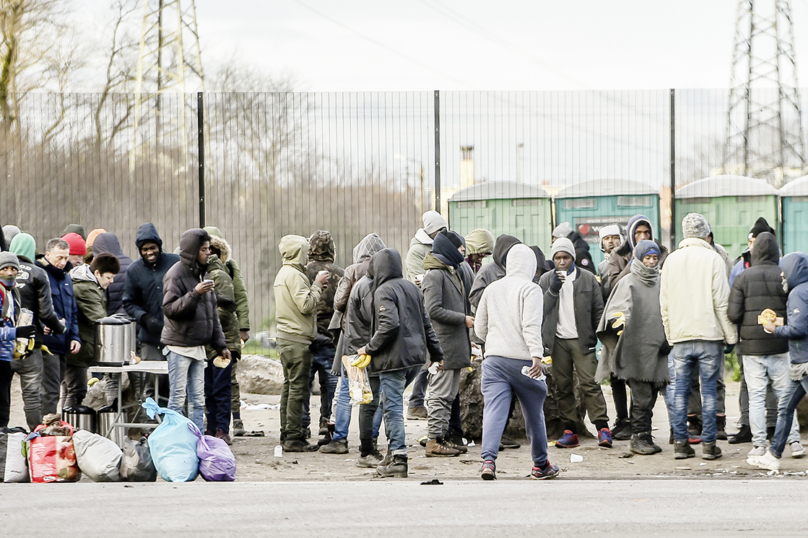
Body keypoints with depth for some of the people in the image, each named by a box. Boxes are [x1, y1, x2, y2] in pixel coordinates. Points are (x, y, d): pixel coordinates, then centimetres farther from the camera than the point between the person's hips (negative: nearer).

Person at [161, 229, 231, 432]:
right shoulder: (176, 274, -10)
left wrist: (220, 343, 16)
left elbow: (212, 312, 20)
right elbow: (170, 309, -18)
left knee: (198, 400, 8)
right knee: (177, 398, -6)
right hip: (179, 345, -8)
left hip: (198, 346, 8)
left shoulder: (202, 274, 16)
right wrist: (195, 294, -27)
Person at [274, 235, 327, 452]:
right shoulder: (294, 275, -14)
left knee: (290, 386, 13)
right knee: (298, 387, -8)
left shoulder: (284, 273, 18)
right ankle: (294, 438, -9)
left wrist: (315, 286, 10)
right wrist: (317, 285, -9)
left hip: (286, 337, 10)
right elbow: (306, 305, -21)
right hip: (298, 339, -10)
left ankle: (287, 434, 17)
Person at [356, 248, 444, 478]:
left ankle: (399, 458, -7)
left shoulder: (384, 291, -11)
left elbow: (389, 325, -23)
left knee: (393, 407, -4)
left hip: (394, 357, -8)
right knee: (394, 402, 18)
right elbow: (426, 323, 17)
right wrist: (436, 354, 23)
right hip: (416, 356, 8)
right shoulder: (412, 288, 13)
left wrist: (370, 348, -12)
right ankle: (394, 448, 14)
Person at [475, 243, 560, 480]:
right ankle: (541, 465, 23)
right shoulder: (530, 289, -4)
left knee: (494, 411, -6)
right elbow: (531, 325, -17)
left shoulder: (492, 289, 13)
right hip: (522, 360, -4)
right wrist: (536, 355, -22)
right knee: (534, 413, 11)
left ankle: (488, 459, -26)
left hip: (493, 359, 4)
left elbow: (480, 328, 20)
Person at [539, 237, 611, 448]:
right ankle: (569, 431, 6)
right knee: (563, 387, 3)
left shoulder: (588, 279, 5)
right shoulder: (546, 280, 10)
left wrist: (599, 337, -1)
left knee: (590, 383, -11)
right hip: (558, 341, 2)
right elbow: (541, 310, 1)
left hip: (582, 340, -2)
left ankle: (603, 428, -13)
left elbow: (598, 310, 6)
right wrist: (553, 290, -12)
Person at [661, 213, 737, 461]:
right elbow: (722, 302, -7)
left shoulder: (671, 260, 8)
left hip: (680, 337, 3)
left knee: (680, 391, 6)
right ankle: (708, 444, -1)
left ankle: (680, 443, 5)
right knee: (709, 389, 0)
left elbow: (664, 303, 11)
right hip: (709, 335, -3)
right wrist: (730, 336, -1)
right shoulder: (712, 259, -5)